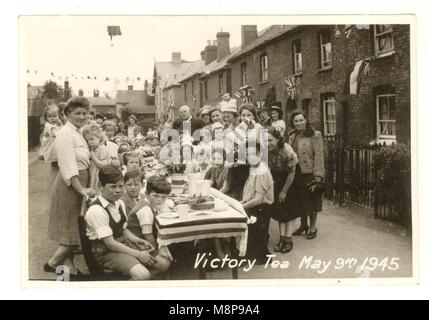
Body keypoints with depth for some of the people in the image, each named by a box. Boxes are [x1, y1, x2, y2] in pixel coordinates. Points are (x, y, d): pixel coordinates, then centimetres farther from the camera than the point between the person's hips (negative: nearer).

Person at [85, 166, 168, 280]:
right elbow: (110, 244, -21)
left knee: (162, 265, -4)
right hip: (106, 252, -8)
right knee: (142, 274, -30)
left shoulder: (120, 203, 3)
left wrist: (137, 240, -4)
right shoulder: (96, 210, -20)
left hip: (124, 244, 8)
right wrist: (138, 254, -19)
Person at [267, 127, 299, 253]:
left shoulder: (287, 151, -32)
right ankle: (282, 238, 8)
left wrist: (284, 191, -15)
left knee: (289, 209, -2)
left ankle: (288, 239, 1)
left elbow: (291, 174, -23)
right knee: (278, 208, 3)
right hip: (278, 180, 5)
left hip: (291, 181, -4)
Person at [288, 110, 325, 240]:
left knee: (312, 199, 4)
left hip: (311, 173, -5)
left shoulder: (315, 135, -8)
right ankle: (303, 225, 31)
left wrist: (318, 174, -18)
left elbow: (318, 156, -12)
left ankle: (313, 228, 18)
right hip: (297, 174, 5)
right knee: (300, 200, 14)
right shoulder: (292, 136, 9)